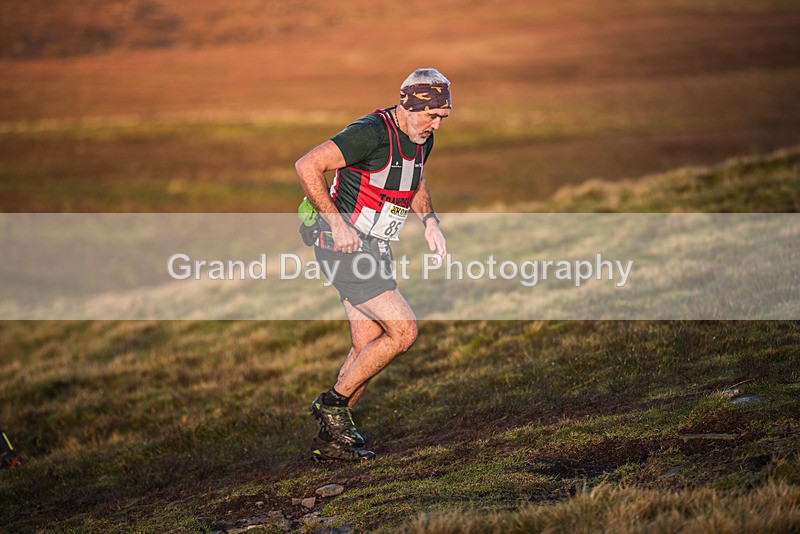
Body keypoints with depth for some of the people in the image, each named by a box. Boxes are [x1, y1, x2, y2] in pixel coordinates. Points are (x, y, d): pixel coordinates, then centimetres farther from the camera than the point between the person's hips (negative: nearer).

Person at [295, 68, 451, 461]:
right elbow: (307, 166, -25)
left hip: (375, 250, 9)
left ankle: (329, 439, 16)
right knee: (403, 330, -15)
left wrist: (430, 221, 11)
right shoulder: (372, 132, -22)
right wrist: (337, 223, -24)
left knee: (368, 347, 8)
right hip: (344, 245, -9)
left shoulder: (422, 140, 7)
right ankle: (333, 403, -2)